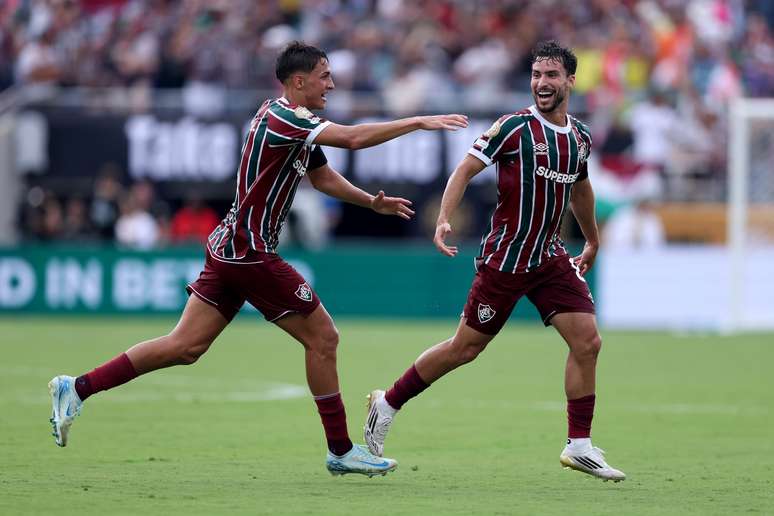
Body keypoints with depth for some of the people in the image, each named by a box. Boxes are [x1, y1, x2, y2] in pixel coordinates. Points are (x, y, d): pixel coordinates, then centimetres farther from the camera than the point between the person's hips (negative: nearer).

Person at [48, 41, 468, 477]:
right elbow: (353, 138, -27)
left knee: (184, 347, 7)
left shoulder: (298, 125, 15)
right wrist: (418, 122, -22)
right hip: (249, 250, -10)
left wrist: (372, 202, 15)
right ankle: (341, 450, 5)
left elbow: (324, 178, 28)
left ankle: (76, 389, 7)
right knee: (322, 337, -2)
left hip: (232, 247, 10)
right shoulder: (282, 117, -16)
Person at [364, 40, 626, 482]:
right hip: (505, 259, -5)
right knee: (467, 347, 1)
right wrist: (444, 219, -27)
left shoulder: (580, 137, 8)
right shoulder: (515, 127, -12)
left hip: (550, 259, 6)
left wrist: (593, 242, 36)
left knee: (588, 341, -8)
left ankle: (579, 446, 0)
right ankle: (388, 404, 20)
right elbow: (466, 169, -13)